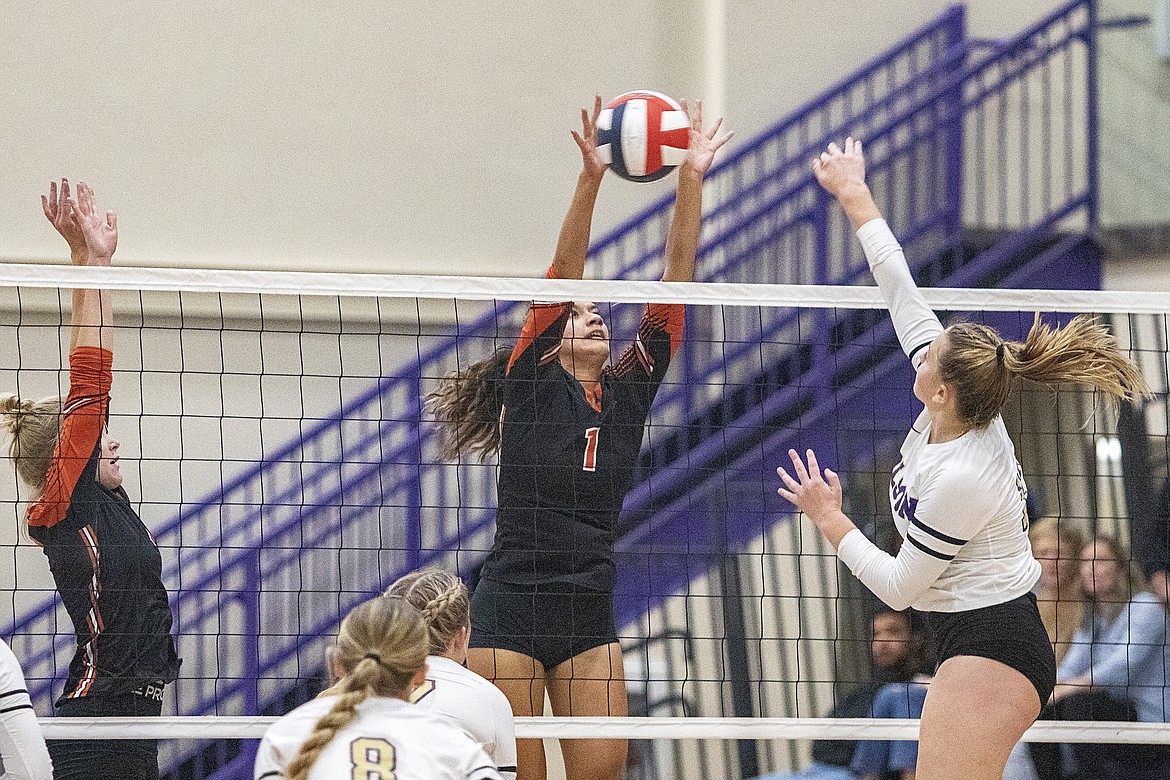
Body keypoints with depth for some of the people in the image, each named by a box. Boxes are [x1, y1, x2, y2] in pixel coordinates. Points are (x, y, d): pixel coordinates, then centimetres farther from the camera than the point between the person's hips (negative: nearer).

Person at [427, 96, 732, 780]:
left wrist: (692, 181, -3)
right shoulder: (530, 383, 2)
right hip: (510, 613, -4)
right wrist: (590, 180, -23)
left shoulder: (629, 393, 11)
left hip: (590, 615, 4)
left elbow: (673, 288, 5)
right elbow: (561, 278, -11)